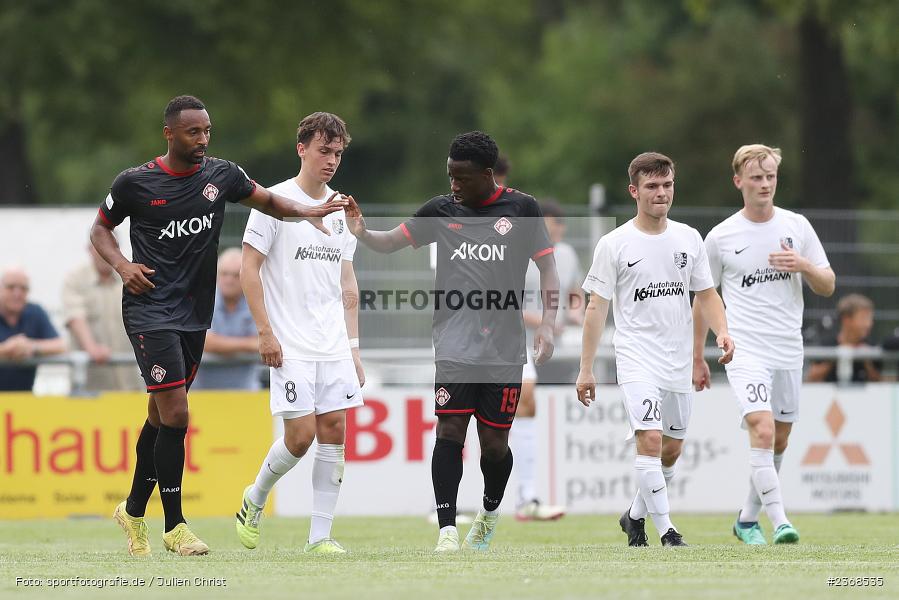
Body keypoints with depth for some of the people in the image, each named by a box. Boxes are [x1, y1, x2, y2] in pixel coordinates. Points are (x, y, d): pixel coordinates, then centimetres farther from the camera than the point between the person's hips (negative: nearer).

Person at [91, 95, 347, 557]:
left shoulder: (221, 175, 3)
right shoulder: (134, 183, -6)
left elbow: (267, 200, 17)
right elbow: (100, 229, 8)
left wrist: (306, 211, -1)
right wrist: (122, 265, -10)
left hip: (194, 314, 5)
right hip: (149, 308, -5)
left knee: (161, 416, 14)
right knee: (175, 414, -14)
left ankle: (134, 510, 32)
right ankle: (174, 527, -6)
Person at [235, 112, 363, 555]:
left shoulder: (342, 211, 14)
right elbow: (250, 269, -6)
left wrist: (353, 346, 14)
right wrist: (265, 331, -13)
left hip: (334, 346, 6)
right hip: (290, 347, -6)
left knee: (334, 432, -1)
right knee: (300, 436, -10)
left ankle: (320, 535, 3)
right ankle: (255, 499, 17)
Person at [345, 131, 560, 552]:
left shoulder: (521, 209, 3)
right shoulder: (441, 210, 8)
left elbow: (547, 266, 6)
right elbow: (391, 242, 12)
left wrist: (548, 323, -5)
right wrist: (363, 233, -10)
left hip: (504, 350, -1)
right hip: (454, 347, 1)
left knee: (494, 443, 4)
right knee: (449, 431, -12)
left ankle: (490, 513, 32)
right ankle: (447, 530, -11)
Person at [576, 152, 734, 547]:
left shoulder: (689, 239, 7)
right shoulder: (614, 244, -4)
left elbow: (706, 293, 13)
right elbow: (597, 307, -2)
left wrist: (722, 331, -7)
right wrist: (585, 369, -4)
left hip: (679, 361, 5)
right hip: (637, 359, -5)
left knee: (671, 449, 10)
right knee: (650, 440, -19)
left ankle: (635, 515, 31)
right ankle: (665, 529, -16)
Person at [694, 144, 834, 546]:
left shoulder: (797, 226, 6)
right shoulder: (720, 237, 0)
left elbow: (827, 286, 9)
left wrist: (804, 265, -13)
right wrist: (697, 358, 11)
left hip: (789, 353, 4)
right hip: (746, 351, -4)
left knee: (778, 442, 10)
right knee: (763, 430, -21)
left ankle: (748, 519, 26)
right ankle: (779, 522, -27)